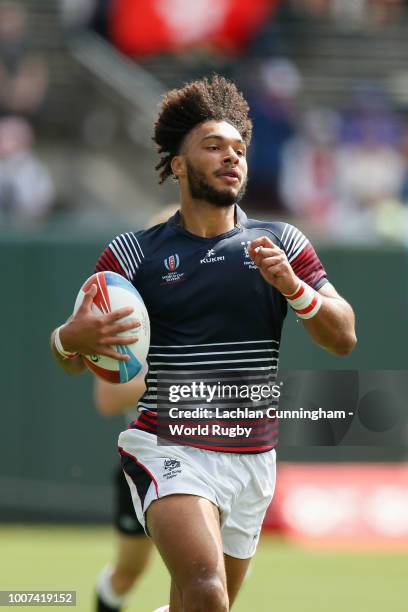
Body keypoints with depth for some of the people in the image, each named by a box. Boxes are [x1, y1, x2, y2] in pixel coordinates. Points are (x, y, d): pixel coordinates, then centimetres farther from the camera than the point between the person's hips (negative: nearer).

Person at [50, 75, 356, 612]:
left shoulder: (283, 244, 8)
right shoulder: (135, 251, 2)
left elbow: (343, 338, 3)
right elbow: (70, 359, 4)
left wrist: (294, 287, -16)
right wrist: (71, 339, -22)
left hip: (254, 461, 4)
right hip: (169, 451, -4)